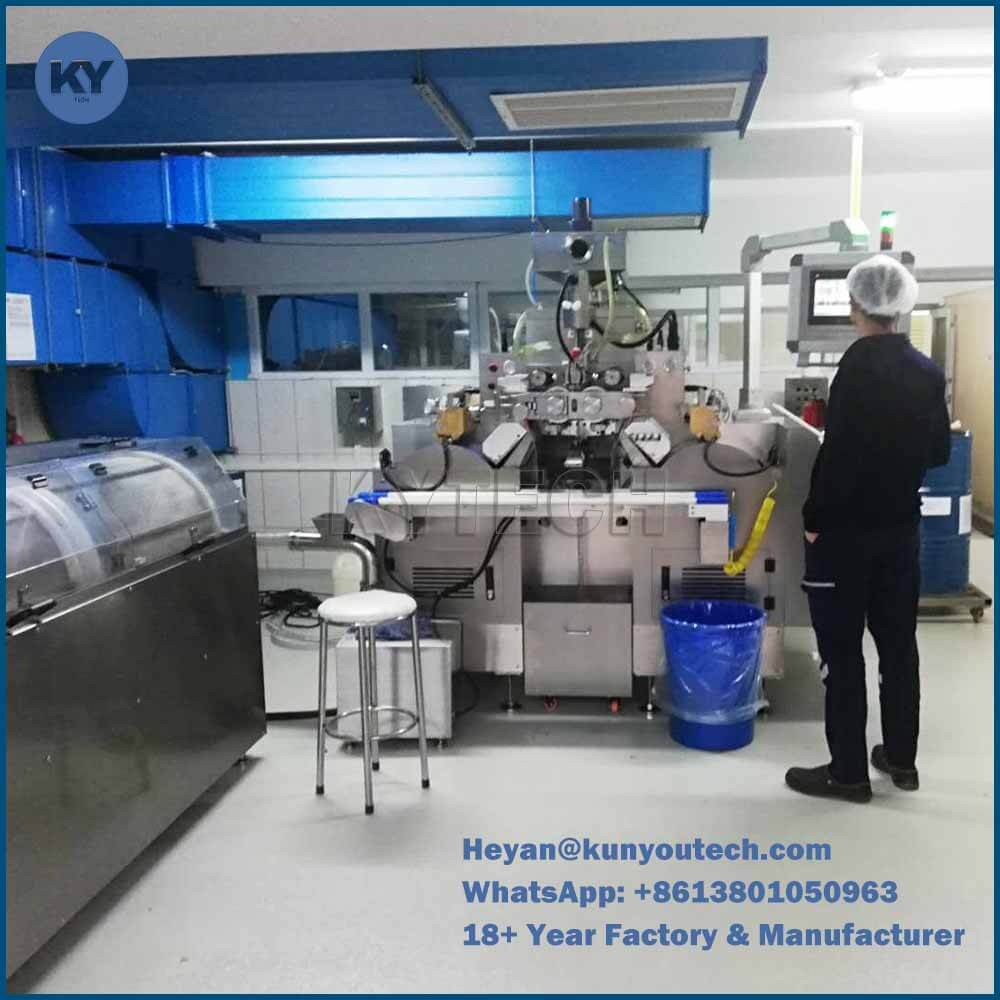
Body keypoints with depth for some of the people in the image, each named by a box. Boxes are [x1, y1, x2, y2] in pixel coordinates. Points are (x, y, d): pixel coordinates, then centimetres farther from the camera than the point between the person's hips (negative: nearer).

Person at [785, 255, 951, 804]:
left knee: (843, 649, 2)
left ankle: (849, 770, 9)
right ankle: (900, 757, 27)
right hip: (901, 527, 7)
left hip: (848, 528, -7)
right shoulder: (927, 370, 4)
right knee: (897, 641, 15)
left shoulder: (859, 367, -16)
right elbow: (939, 450, 11)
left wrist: (814, 520, -11)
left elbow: (838, 452, -20)